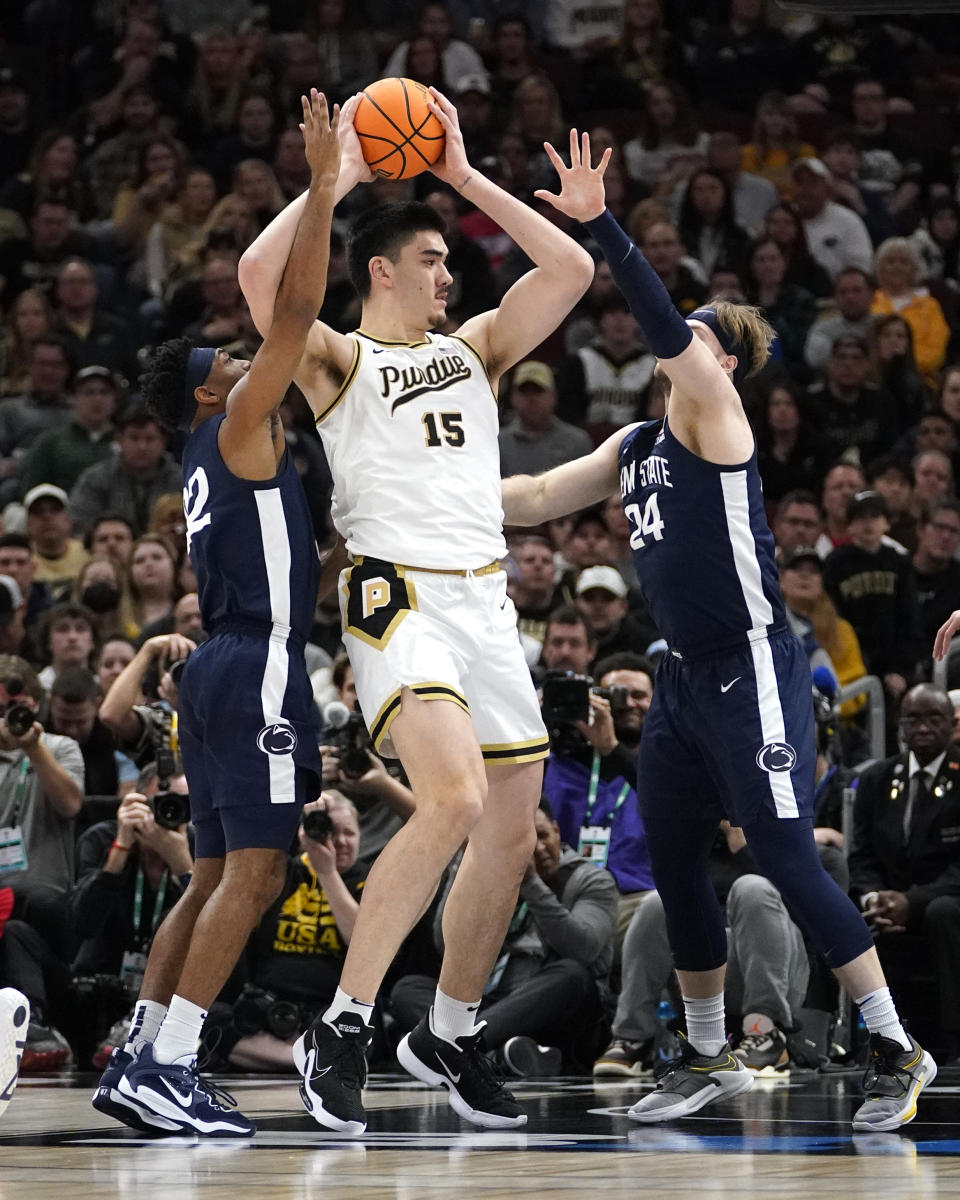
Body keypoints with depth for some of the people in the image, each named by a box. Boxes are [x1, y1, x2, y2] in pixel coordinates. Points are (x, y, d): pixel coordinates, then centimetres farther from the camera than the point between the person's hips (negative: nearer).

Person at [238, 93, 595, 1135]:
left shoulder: (473, 349, 19)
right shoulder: (340, 360, 3)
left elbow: (570, 270, 10)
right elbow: (261, 274, -16)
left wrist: (466, 178, 9)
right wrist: (341, 175, -6)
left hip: (487, 604, 7)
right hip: (400, 600, -7)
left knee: (512, 832, 8)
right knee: (454, 800, -26)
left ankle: (448, 1034, 26)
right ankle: (341, 1028, -19)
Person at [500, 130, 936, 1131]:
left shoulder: (715, 411, -7)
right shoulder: (636, 445, 16)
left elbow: (663, 324, -23)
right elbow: (537, 498, 23)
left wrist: (600, 225, -29)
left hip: (751, 672, -9)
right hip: (684, 678, 9)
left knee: (786, 860, -12)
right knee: (672, 863, 12)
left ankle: (896, 1049, -6)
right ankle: (706, 1058, 24)